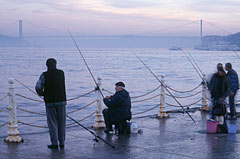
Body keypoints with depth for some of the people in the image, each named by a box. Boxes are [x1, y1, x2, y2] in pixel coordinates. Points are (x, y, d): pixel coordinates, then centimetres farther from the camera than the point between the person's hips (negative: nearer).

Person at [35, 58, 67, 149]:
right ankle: (62, 143, 14)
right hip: (61, 101, 2)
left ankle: (54, 143, 3)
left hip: (50, 102, -2)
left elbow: (38, 87, -13)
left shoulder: (44, 75, -6)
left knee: (52, 123, 5)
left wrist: (42, 94, 6)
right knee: (61, 123, 10)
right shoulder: (61, 73, 2)